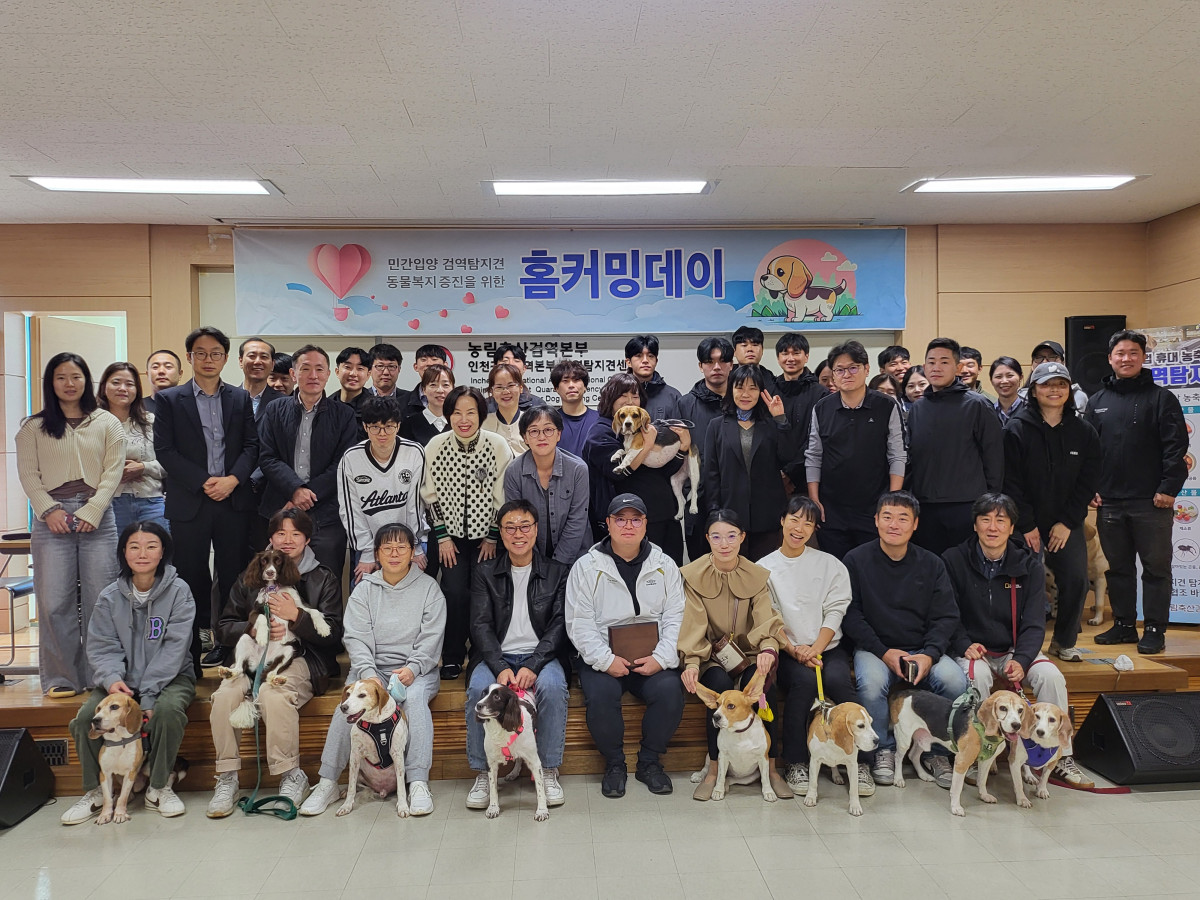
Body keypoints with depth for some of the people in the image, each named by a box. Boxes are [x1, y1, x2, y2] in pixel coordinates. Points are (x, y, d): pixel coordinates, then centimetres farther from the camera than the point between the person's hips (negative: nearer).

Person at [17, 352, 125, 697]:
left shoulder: (107, 423, 10)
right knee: (54, 602, -2)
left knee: (100, 600, -1)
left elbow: (113, 471, 4)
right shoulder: (33, 427, 11)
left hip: (97, 518, 0)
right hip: (52, 519, 0)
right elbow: (28, 473, 6)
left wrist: (91, 511, -7)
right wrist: (49, 510, -8)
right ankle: (61, 678, 8)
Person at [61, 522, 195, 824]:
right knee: (85, 717, -22)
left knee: (167, 710, -33)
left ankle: (159, 788, -10)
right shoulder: (110, 597, 1)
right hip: (122, 678, 3)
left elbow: (174, 647, -14)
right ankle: (94, 790, 1)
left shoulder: (178, 592, -8)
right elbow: (102, 647, -2)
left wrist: (148, 695, -22)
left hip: (170, 676, -3)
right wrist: (111, 679, -25)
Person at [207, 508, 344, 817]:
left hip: (299, 658, -3)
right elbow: (224, 628, 11)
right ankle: (227, 778, -15)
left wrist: (296, 616, -15)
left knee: (273, 692, -34)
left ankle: (291, 776, -20)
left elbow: (332, 634, -1)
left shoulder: (323, 579, 10)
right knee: (225, 694, -28)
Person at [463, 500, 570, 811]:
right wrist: (500, 667, -18)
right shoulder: (485, 573, 9)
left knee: (552, 686, -33)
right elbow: (480, 625, -1)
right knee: (479, 688, -31)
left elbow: (559, 625, -2)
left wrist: (533, 665, -19)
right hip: (496, 655, 1)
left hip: (542, 655, -1)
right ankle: (482, 773, -15)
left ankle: (549, 772, -17)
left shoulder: (557, 572, 6)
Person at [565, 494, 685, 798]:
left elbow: (676, 617, 4)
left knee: (670, 690, -26)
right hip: (601, 656, -1)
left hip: (652, 659, 2)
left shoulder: (664, 565, 10)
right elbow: (579, 623, -3)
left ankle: (650, 761, -1)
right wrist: (605, 660, -16)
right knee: (601, 694, -30)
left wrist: (661, 658, -12)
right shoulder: (586, 567, 3)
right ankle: (614, 764, -3)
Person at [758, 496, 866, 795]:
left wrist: (815, 648, -14)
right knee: (804, 679, -32)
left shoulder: (830, 565, 10)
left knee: (838, 679, -30)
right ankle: (794, 762, -18)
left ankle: (859, 762, -17)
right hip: (787, 652, -1)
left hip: (828, 647, 1)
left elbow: (836, 611, 1)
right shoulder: (764, 568, 7)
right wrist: (794, 651, -13)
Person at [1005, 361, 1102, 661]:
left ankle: (1064, 642, 19)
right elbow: (1011, 482, -9)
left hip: (1068, 525, 3)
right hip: (1027, 525, -3)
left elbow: (1088, 482, 2)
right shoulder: (1017, 429, -6)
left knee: (1076, 581, -2)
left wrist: (1067, 522, -5)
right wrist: (1027, 525, -11)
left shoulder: (1084, 432, 4)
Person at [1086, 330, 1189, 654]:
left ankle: (1155, 630, 11)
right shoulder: (1097, 402, 11)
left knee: (1156, 567, 3)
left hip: (1151, 504, -4)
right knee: (1118, 567, 11)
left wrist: (1169, 488, -13)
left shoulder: (1161, 398, 0)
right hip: (1109, 503, 4)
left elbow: (1176, 447, -6)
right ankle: (1124, 625, 22)